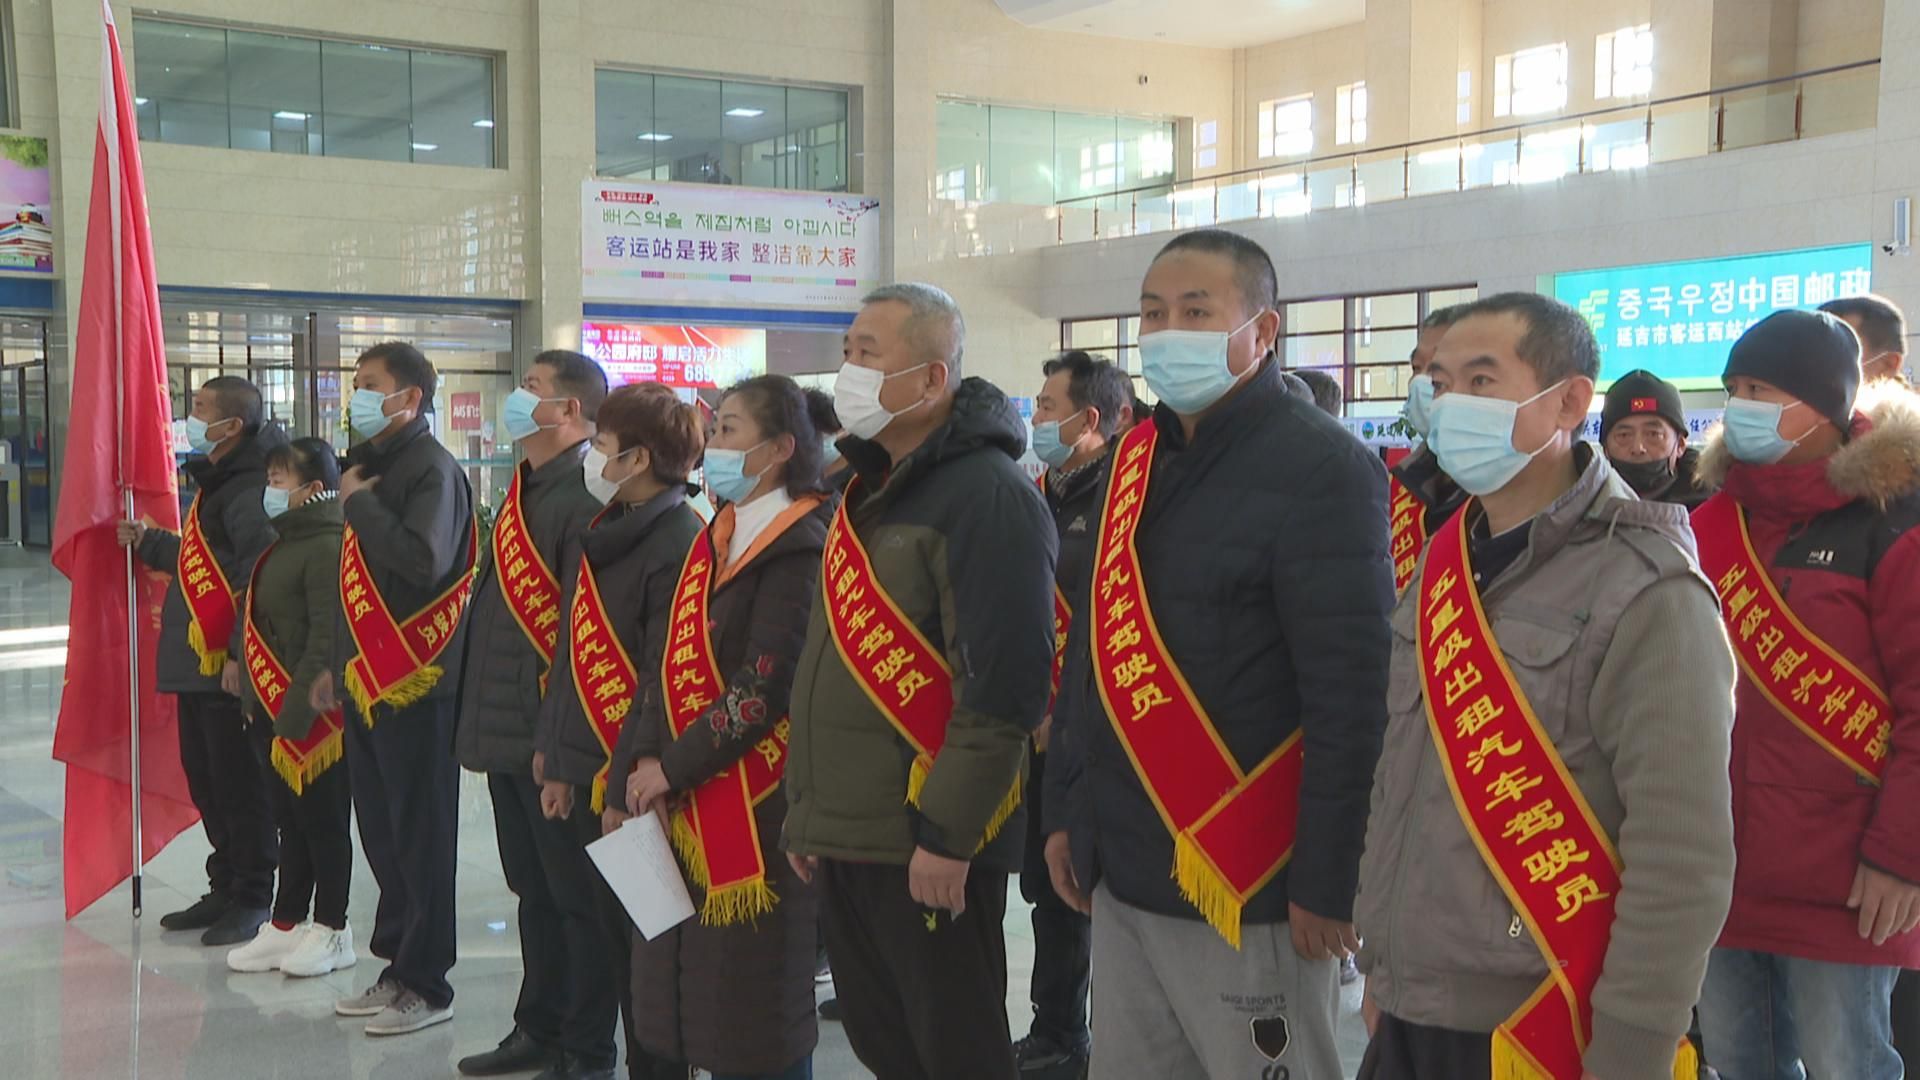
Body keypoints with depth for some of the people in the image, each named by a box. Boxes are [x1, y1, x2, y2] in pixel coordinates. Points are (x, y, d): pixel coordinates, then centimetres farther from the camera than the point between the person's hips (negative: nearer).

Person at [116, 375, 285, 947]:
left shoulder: (250, 489, -18)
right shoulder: (218, 482, 17)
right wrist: (148, 541, 31)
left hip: (230, 667, -11)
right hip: (198, 664, 11)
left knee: (241, 784, -1)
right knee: (206, 781, 17)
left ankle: (251, 899, 10)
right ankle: (225, 889, 29)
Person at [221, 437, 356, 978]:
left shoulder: (327, 547, -18)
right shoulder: (283, 543, 13)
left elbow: (326, 640, -22)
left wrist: (295, 711, -23)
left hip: (313, 716, -9)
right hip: (271, 709, 9)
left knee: (322, 821, 3)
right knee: (289, 821, 16)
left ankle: (331, 930, 14)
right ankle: (286, 925, 25)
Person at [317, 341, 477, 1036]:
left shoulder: (431, 468, -12)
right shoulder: (371, 464, 14)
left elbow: (423, 560, -29)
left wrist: (358, 502, -17)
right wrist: (340, 664, 20)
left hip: (416, 683, -9)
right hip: (368, 682, 9)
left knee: (420, 836, -1)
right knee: (380, 831, 14)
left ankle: (426, 985, 9)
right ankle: (397, 966, 25)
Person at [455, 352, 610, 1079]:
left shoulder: (585, 495, -15)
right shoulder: (525, 489, 16)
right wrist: (481, 720, 18)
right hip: (507, 731, 9)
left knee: (576, 896, 2)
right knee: (533, 890, 17)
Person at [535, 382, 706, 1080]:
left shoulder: (680, 544, -15)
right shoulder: (594, 538, 13)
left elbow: (664, 681, -18)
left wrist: (627, 785, -18)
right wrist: (558, 762, 13)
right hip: (589, 780, 8)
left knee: (649, 942, 1)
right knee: (610, 936, 15)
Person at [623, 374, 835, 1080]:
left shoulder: (799, 547, -12)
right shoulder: (714, 540, 14)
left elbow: (765, 687, -19)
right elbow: (672, 660, 13)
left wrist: (673, 767, -13)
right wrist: (647, 757, -1)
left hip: (757, 805, -8)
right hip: (687, 803, 8)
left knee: (756, 1007, 1)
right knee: (694, 988, 14)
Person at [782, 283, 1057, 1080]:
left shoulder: (987, 496, -15)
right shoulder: (871, 490, 15)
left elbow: (1003, 684, -21)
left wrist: (947, 834, -21)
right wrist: (806, 809, 18)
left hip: (927, 845, -9)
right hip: (846, 836, 9)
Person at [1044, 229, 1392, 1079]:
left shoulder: (1319, 467, -13)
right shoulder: (1136, 459, 11)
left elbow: (1351, 693, -17)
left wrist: (1326, 878, -18)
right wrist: (1066, 809, 15)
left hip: (1246, 882, -7)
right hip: (1122, 871, 7)